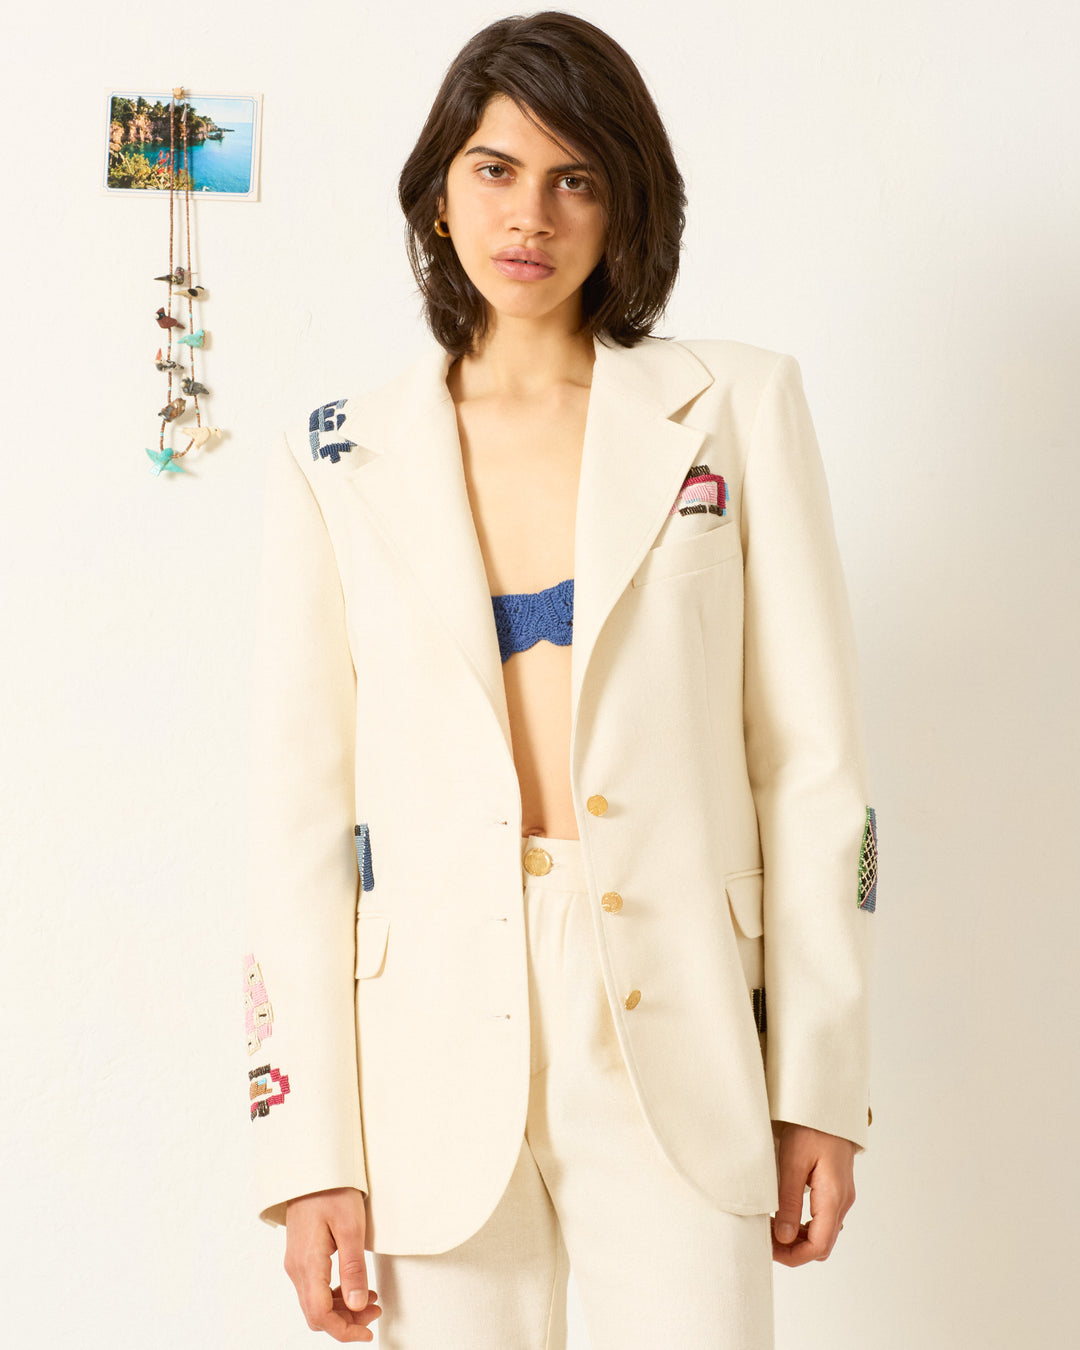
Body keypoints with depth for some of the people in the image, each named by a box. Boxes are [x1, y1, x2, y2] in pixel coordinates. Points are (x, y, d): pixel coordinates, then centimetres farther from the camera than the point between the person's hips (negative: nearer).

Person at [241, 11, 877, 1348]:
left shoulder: (739, 408, 2)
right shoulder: (338, 459, 3)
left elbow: (812, 758, 2)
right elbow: (296, 807, 2)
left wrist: (820, 1080, 0)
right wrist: (307, 1154, -2)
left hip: (677, 1045, 0)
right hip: (436, 1050, 1)